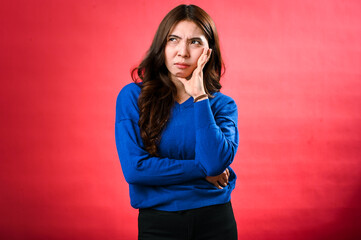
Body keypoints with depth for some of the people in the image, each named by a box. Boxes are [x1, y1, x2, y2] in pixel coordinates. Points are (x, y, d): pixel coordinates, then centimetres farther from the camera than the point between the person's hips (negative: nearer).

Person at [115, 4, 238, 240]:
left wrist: (199, 97, -16)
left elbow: (216, 163, -17)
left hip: (216, 220, 2)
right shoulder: (132, 96, -5)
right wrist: (202, 170, -12)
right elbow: (134, 168, -15)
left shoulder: (222, 104, -1)